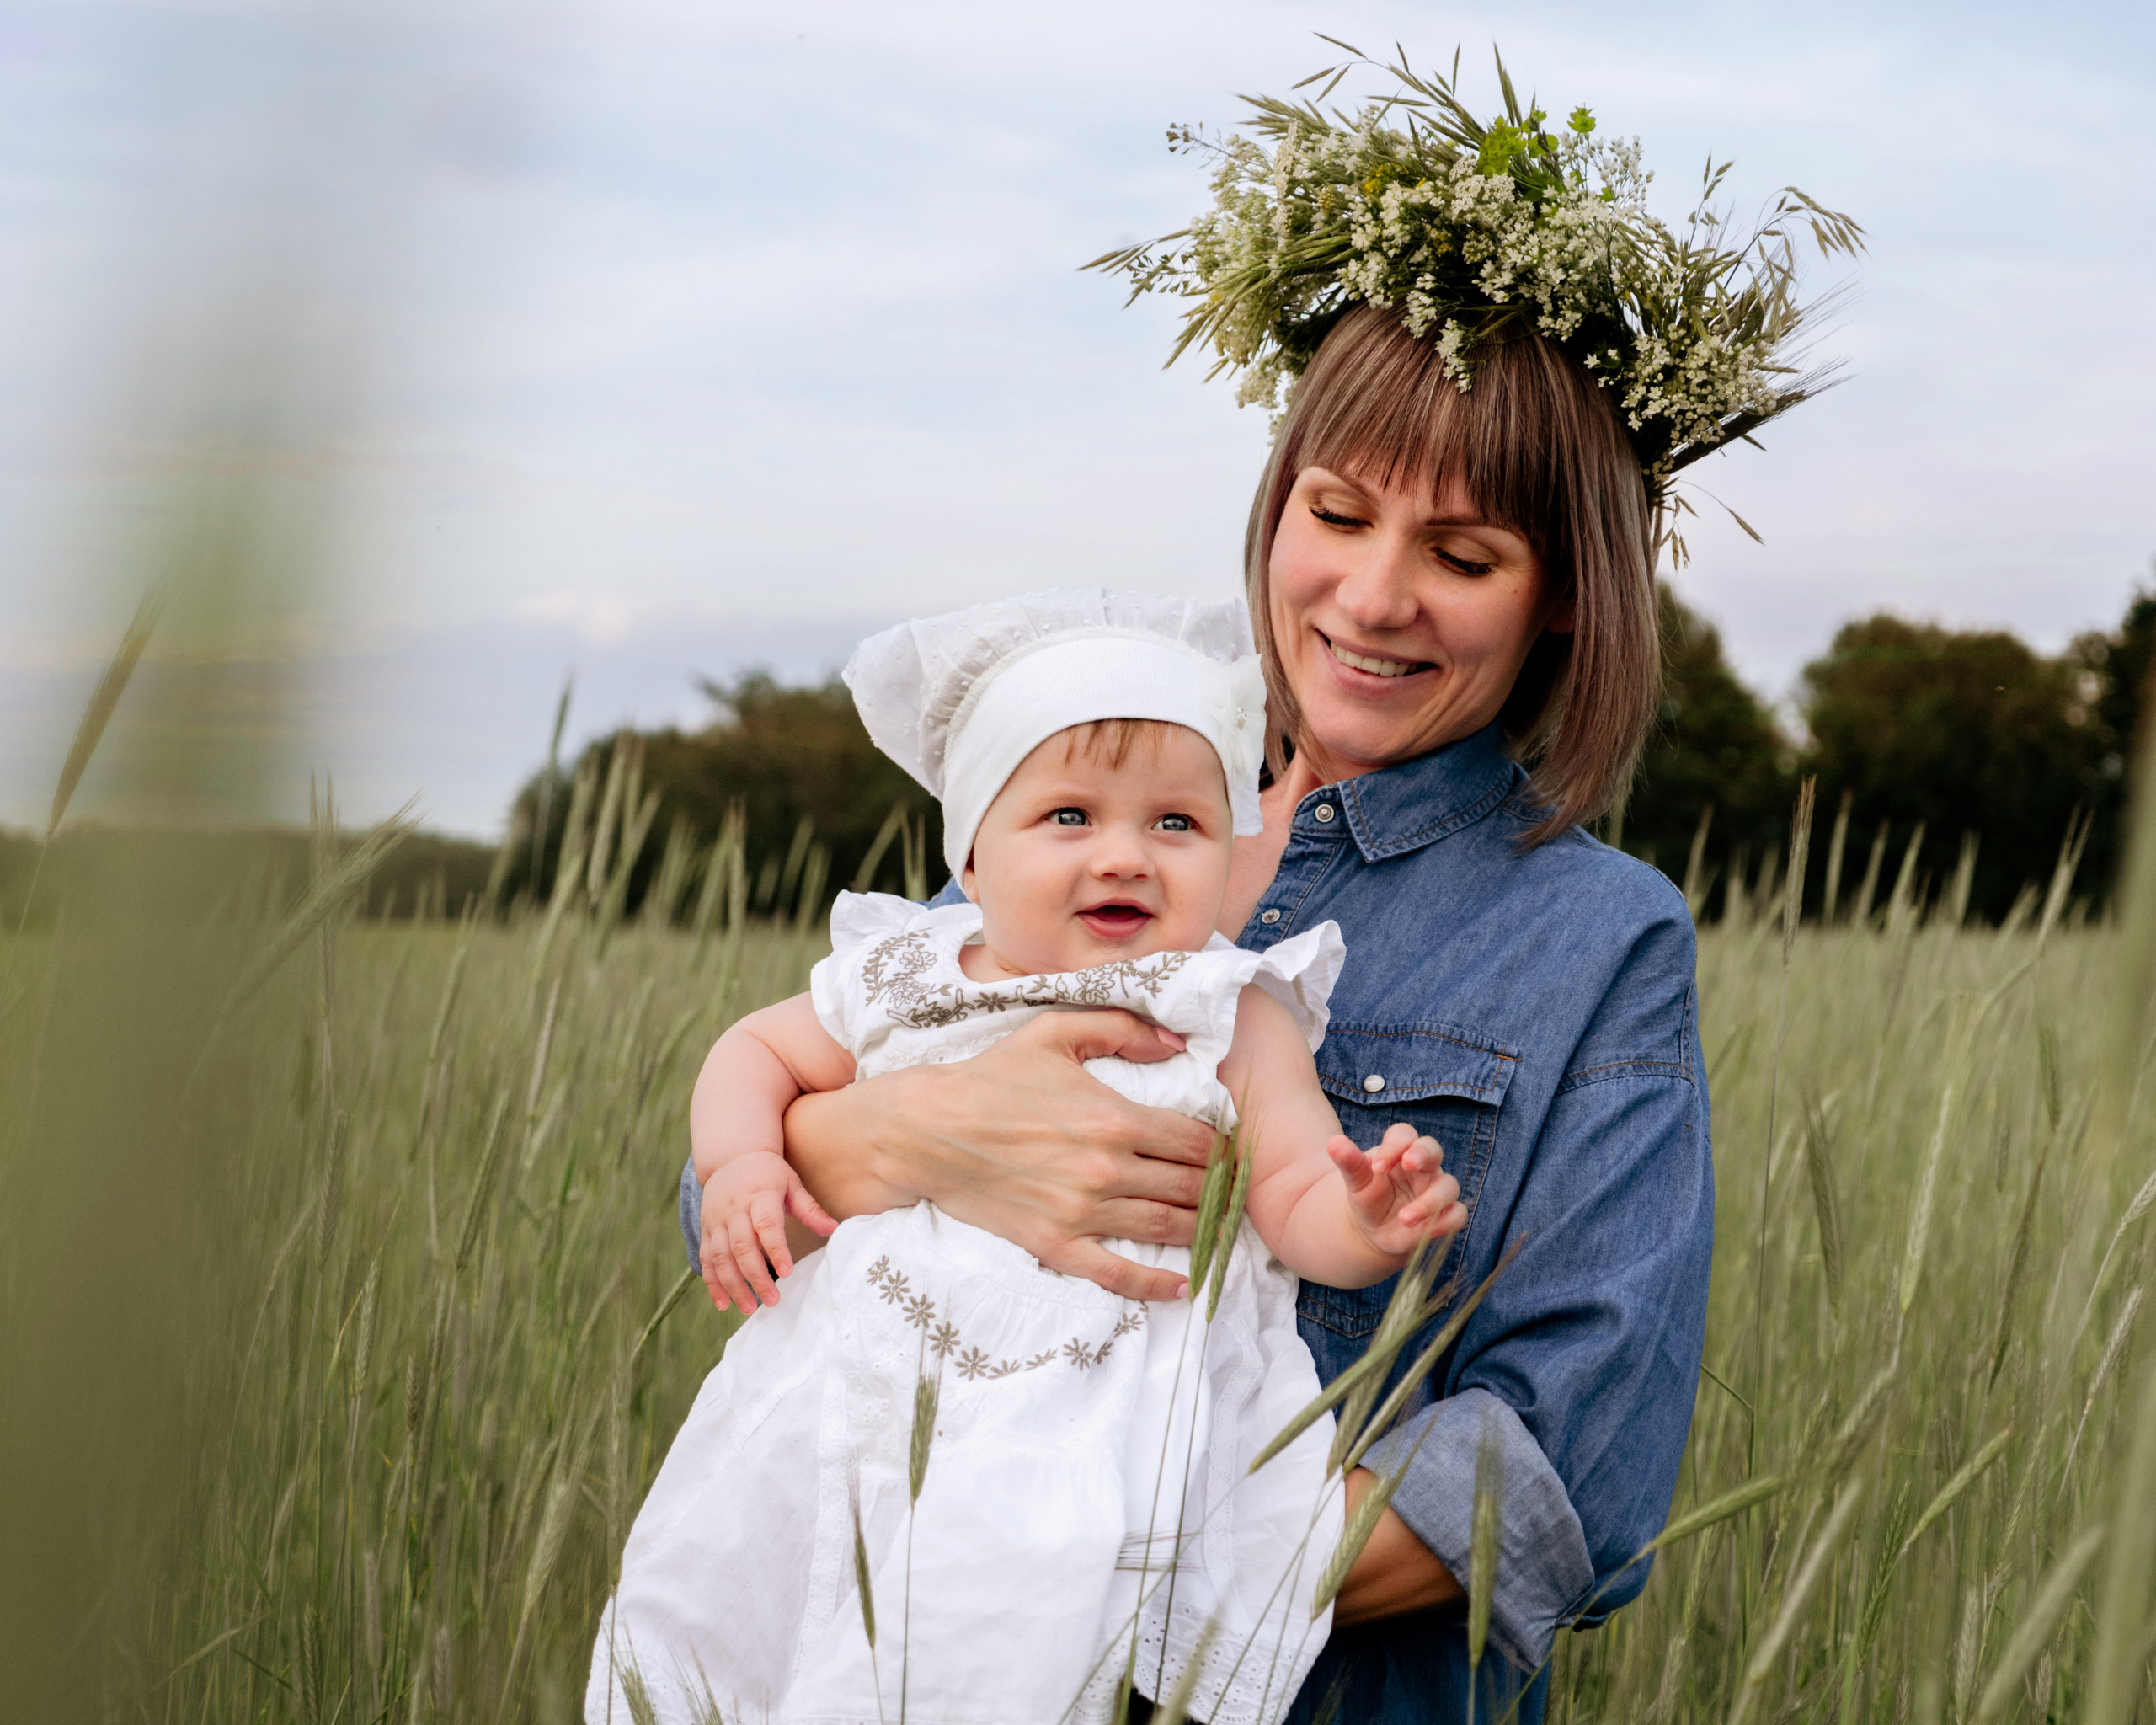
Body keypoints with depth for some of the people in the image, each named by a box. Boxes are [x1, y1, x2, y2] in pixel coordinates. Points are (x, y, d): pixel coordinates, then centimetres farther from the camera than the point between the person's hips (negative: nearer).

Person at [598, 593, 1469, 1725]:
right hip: (864, 1409, 4)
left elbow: (1299, 1203, -3)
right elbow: (757, 1051, 24)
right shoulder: (904, 988, 9)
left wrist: (1370, 1221, -25)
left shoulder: (1233, 1025, 2)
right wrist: (741, 1168, 5)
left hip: (1101, 1429, -3)